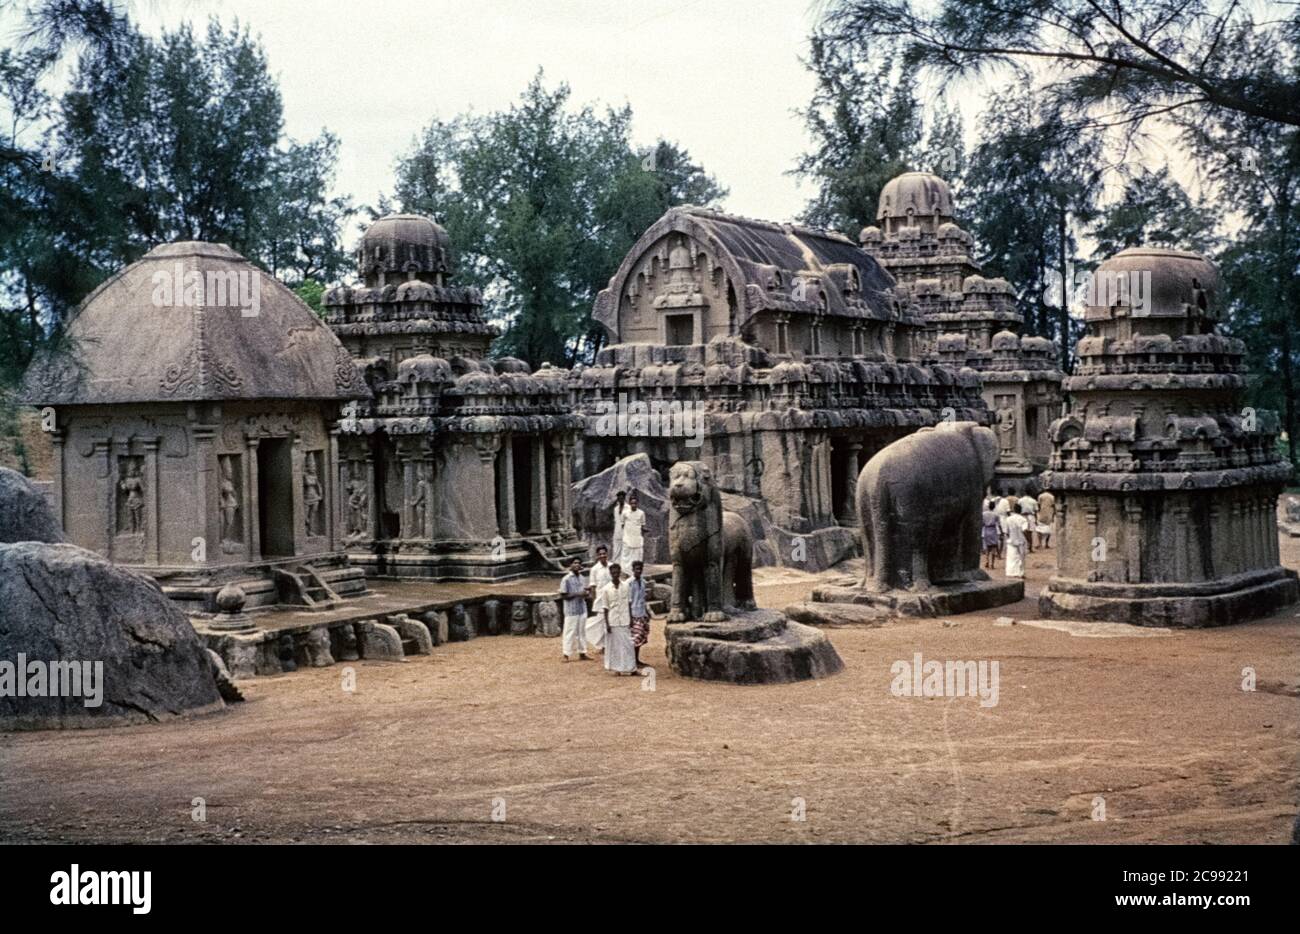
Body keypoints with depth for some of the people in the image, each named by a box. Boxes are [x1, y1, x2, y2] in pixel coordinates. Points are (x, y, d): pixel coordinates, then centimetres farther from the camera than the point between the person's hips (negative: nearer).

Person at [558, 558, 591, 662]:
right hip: (571, 610, -6)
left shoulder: (582, 578, 9)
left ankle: (582, 653, 20)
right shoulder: (566, 579, -11)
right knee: (570, 632, -3)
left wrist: (585, 594, -5)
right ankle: (566, 654, 3)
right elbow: (563, 596, -12)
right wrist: (576, 594, -20)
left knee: (582, 631, 12)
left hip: (582, 609, 6)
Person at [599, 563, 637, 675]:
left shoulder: (626, 586, 2)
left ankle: (631, 667, 8)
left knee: (628, 644, 3)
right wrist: (607, 624, -6)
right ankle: (617, 668, 12)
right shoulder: (607, 589, -5)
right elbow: (605, 608, -3)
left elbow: (629, 603, 8)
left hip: (625, 621, 2)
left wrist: (631, 619, 6)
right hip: (613, 621, -2)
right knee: (615, 645, 3)